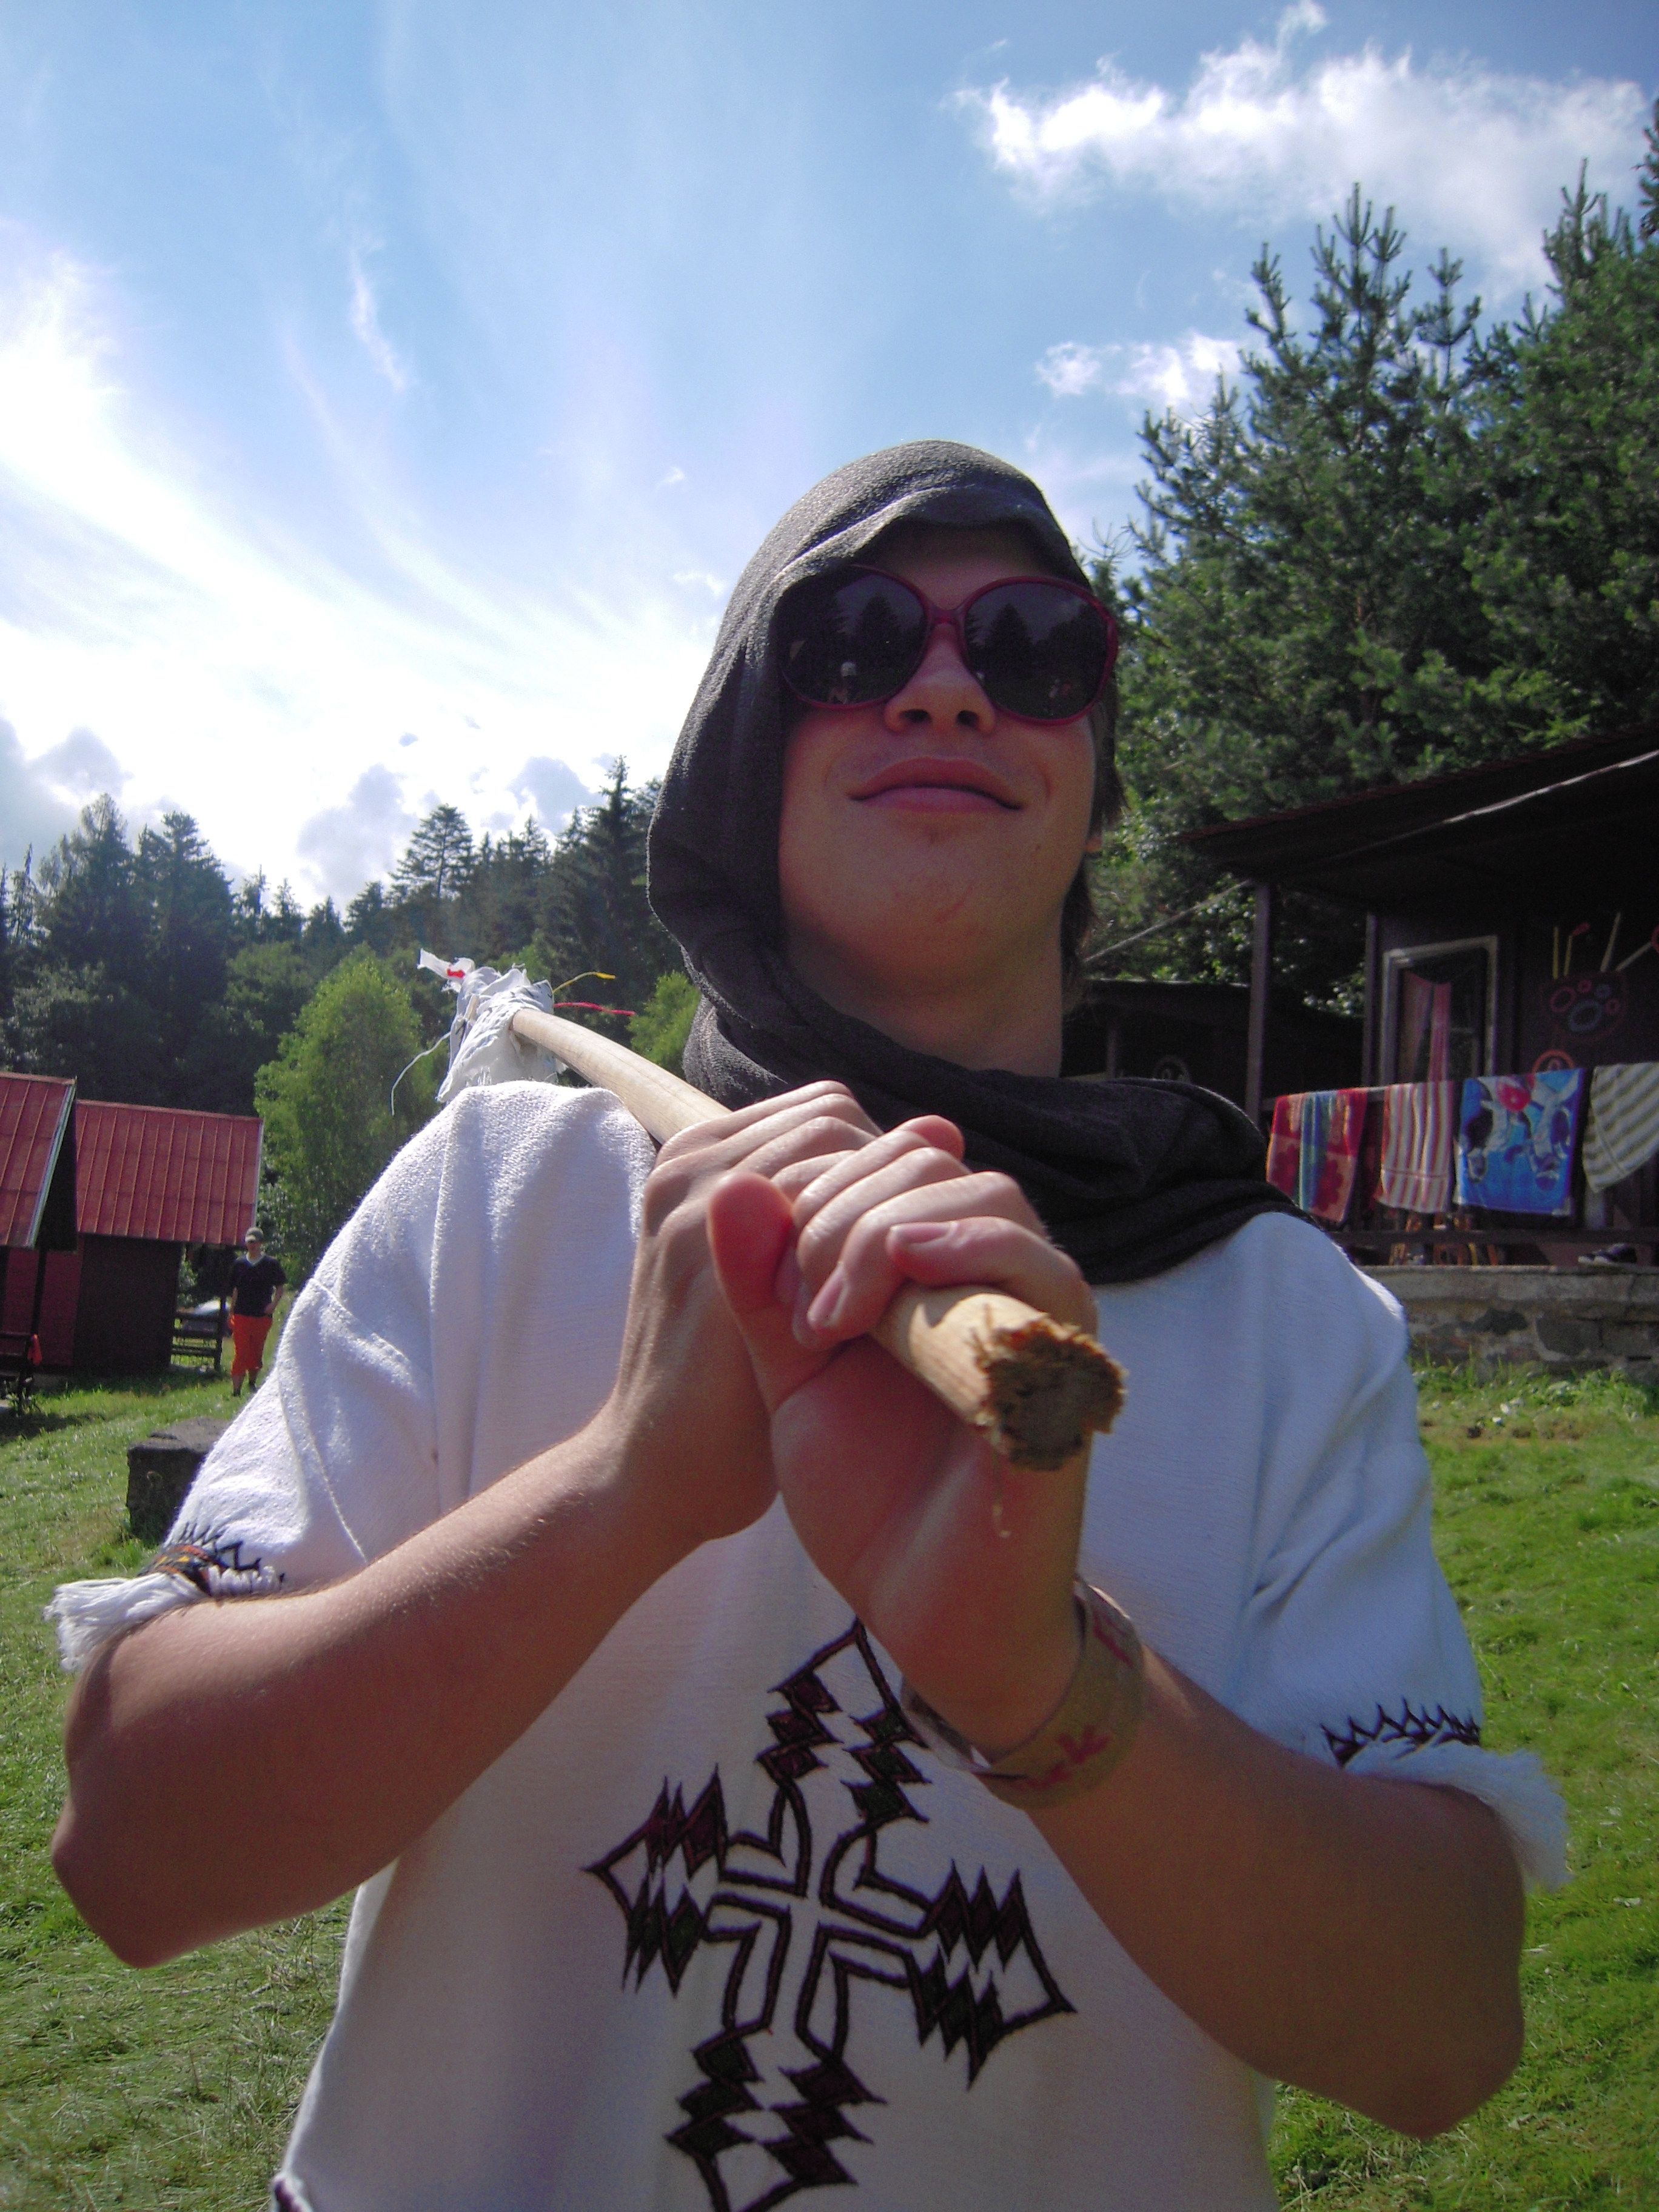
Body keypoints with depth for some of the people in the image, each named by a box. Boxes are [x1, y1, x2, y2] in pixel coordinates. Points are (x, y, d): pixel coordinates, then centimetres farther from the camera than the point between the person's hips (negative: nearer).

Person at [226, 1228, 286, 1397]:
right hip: (241, 1315, 0)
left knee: (257, 1352, 10)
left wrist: (274, 1304, -8)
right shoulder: (239, 1263, 6)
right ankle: (236, 1390, -7)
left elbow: (280, 1286, 8)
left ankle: (253, 1382, 32)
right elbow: (235, 1289, 13)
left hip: (263, 1315, 0)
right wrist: (231, 1312, 11)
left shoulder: (271, 1264, 0)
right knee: (241, 1353, -7)